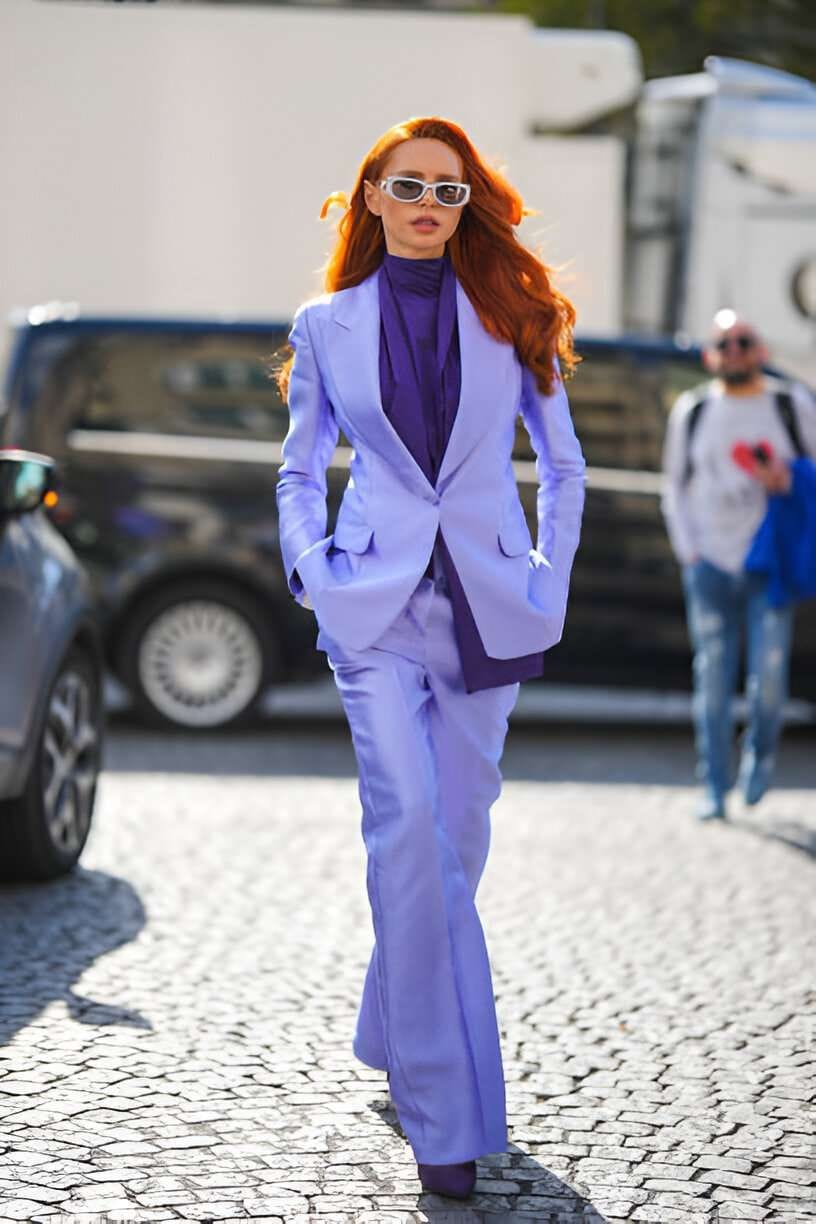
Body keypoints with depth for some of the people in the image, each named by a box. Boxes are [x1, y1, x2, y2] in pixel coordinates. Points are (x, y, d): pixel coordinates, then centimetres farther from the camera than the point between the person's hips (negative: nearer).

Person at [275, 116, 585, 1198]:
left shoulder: (510, 315, 6)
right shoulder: (327, 324, 7)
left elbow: (564, 464, 13)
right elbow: (299, 471, 16)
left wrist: (551, 582, 4)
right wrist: (312, 571, 1)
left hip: (485, 604, 2)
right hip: (377, 603, -2)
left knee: (457, 835, 7)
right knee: (411, 826, -16)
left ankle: (395, 1033, 31)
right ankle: (444, 1113, -16)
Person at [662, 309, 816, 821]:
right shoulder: (692, 411, 9)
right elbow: (676, 486, 16)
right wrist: (687, 549, 5)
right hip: (711, 564, 1)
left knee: (769, 673, -8)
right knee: (713, 677, -1)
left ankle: (761, 753, 20)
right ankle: (715, 787, 6)